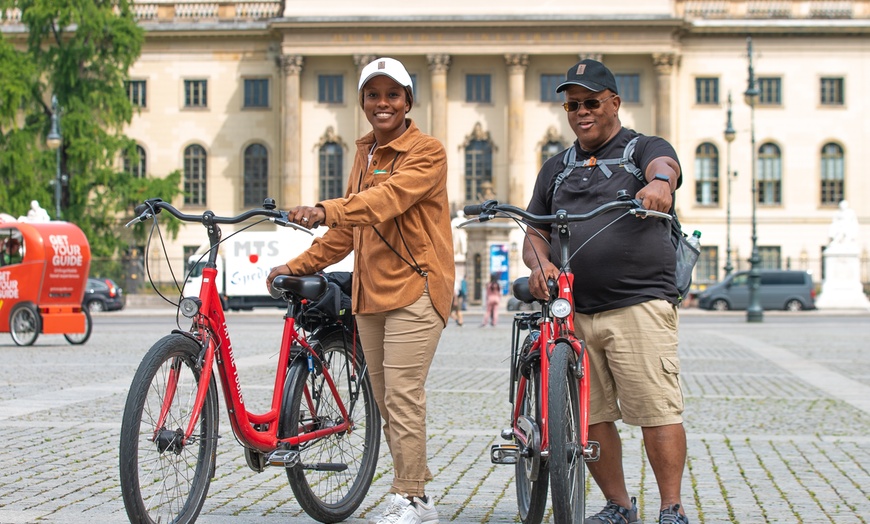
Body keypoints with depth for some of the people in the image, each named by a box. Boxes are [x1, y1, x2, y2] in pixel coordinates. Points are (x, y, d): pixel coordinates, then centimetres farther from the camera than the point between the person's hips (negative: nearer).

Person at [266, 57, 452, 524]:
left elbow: (388, 197, -25)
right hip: (370, 290, 8)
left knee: (402, 398, -11)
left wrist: (326, 210, -39)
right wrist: (299, 266, 17)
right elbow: (346, 228, 24)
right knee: (386, 401, 8)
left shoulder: (426, 152, -6)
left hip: (414, 288, -8)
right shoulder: (364, 154, 18)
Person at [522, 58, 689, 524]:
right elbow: (534, 233, 18)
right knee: (589, 417, 4)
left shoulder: (643, 149, 8)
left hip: (639, 305, -5)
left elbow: (664, 165, -17)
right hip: (574, 310, 5)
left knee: (657, 411, -9)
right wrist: (540, 263, -5)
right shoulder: (556, 169, 22)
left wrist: (659, 182, -42)